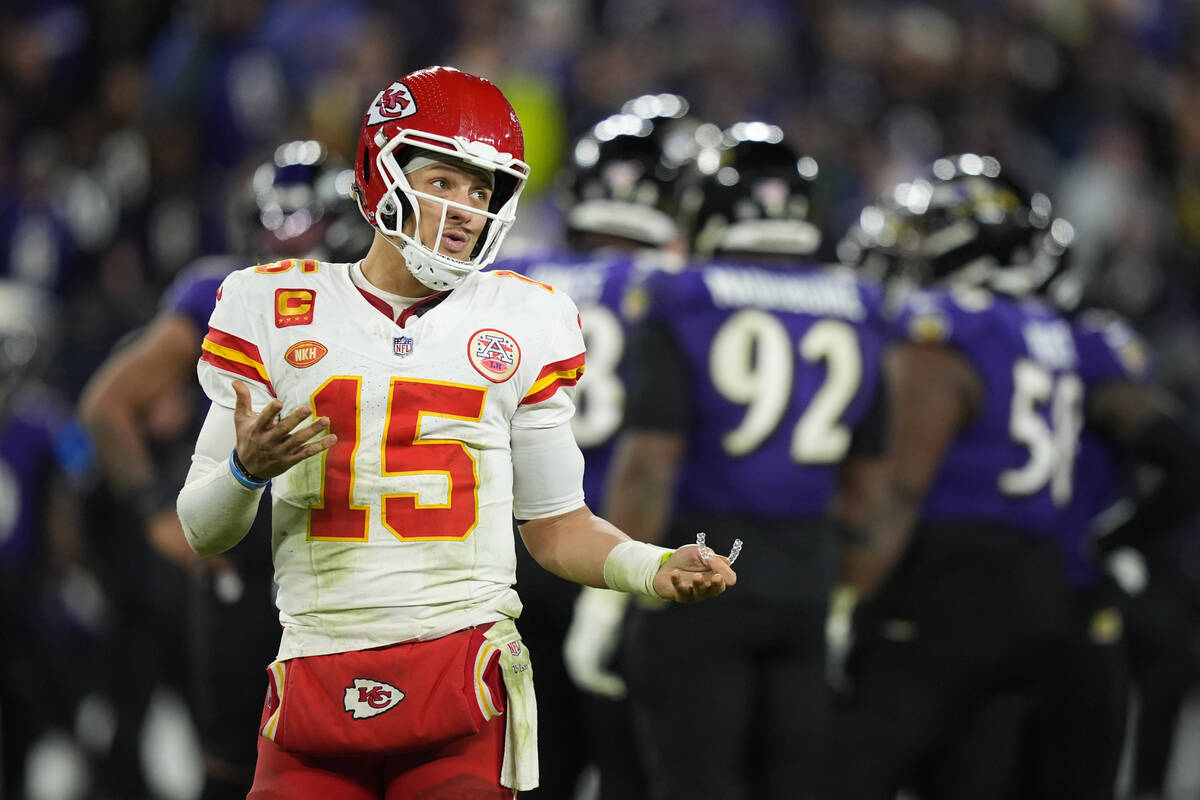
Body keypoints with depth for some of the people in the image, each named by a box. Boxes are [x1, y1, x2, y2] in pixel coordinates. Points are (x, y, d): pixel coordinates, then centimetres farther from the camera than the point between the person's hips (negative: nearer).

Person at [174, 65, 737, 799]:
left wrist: (657, 569, -2)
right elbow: (204, 533, 8)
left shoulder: (522, 323, 10)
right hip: (318, 678, 0)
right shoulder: (274, 311, 7)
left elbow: (555, 524, 15)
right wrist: (247, 468, -13)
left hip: (462, 677, 0)